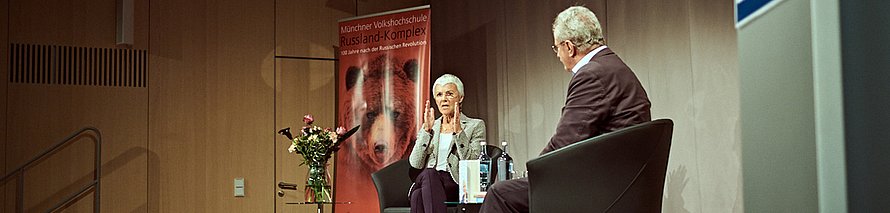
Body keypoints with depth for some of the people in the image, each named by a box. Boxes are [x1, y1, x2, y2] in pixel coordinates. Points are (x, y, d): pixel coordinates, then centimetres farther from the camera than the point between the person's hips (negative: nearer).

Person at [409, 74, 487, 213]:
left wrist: (458, 131, -10)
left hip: (458, 185, -3)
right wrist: (427, 129, 0)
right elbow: (415, 163, 7)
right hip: (428, 181, 3)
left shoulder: (476, 125, 13)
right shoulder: (429, 127, 23)